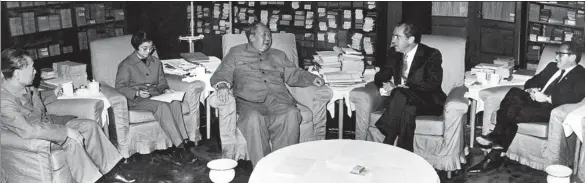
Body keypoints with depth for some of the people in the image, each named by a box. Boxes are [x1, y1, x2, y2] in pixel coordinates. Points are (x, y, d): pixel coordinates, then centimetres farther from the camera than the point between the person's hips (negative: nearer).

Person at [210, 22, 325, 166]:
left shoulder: (279, 56, 32)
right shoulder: (236, 53, 23)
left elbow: (294, 74, 26)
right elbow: (222, 74, 13)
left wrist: (312, 78, 5)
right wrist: (222, 85, -11)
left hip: (279, 100, 2)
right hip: (249, 101, -2)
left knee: (292, 114, -33)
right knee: (254, 117, -38)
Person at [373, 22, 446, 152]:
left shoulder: (432, 55, -8)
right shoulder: (394, 53, 10)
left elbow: (433, 84, -19)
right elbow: (380, 76, 12)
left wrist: (404, 87, -27)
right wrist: (386, 84, -14)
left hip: (427, 103, -4)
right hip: (401, 99, 4)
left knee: (400, 95, -35)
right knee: (407, 110, -34)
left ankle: (387, 145, -33)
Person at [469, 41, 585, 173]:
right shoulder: (552, 66, 26)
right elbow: (531, 81, 24)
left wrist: (546, 98, -21)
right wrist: (531, 90, -1)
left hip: (550, 109, -7)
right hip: (535, 100, 7)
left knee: (513, 114, -29)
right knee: (515, 92, -25)